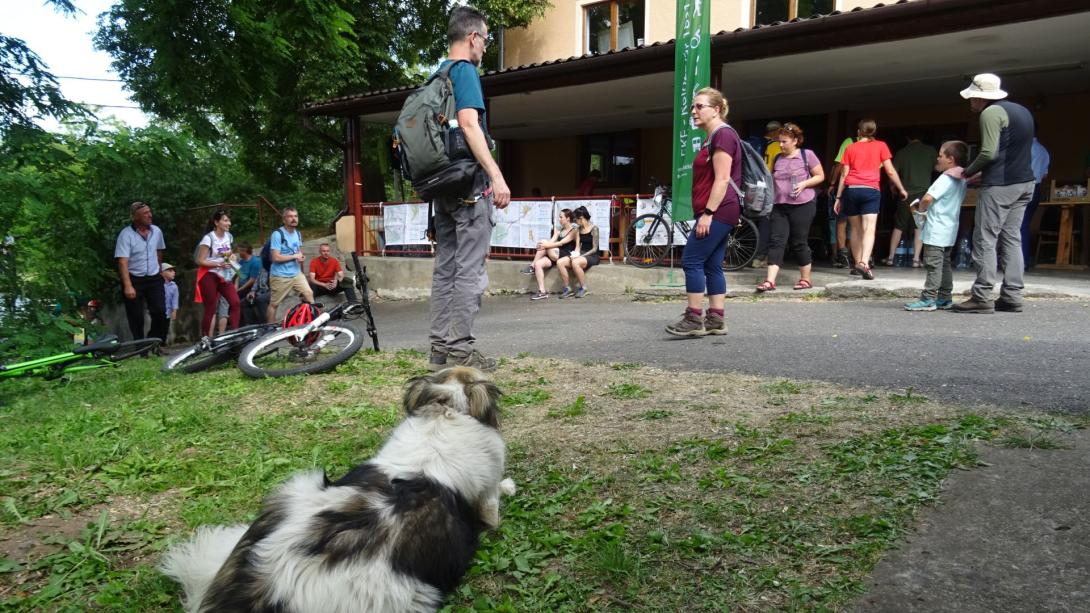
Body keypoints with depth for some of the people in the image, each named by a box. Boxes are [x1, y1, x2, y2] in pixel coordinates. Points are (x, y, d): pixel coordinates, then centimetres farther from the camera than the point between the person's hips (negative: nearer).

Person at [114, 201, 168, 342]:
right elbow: (123, 262, -20)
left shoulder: (156, 231, 1)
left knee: (160, 313, -4)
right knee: (136, 318, 2)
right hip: (134, 279, -4)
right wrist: (127, 286, -27)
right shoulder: (126, 234, -14)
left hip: (154, 279, 4)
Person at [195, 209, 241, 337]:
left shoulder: (229, 236, 6)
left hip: (223, 275, 6)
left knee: (235, 302, -8)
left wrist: (229, 255, 2)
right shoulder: (208, 238, -15)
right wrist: (219, 264, -25)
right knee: (211, 309, -4)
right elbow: (200, 261, -15)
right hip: (209, 276, -6)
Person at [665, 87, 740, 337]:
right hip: (719, 214, 10)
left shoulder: (723, 134, -12)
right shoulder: (713, 138, 20)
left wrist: (707, 213, -22)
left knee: (692, 261, -10)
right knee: (712, 266, 9)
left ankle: (693, 320, -6)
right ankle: (715, 320, 11)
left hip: (717, 212, -10)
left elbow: (722, 179, -19)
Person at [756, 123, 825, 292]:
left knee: (799, 243, 1)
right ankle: (770, 281, -12)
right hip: (779, 206, 4)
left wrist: (804, 183, -15)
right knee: (776, 241, -6)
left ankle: (805, 279, 16)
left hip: (802, 205, -4)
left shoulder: (807, 155, -1)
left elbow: (820, 176, 1)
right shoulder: (777, 159, 13)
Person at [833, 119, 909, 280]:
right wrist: (901, 189, 17)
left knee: (856, 229, 13)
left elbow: (844, 174, 8)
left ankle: (857, 264, 17)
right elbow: (890, 171, 6)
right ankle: (864, 263, -28)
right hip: (871, 190, -2)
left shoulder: (850, 148, 11)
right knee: (869, 229, -10)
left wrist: (838, 197, 12)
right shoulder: (880, 146, 8)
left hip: (851, 190, 2)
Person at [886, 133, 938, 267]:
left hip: (906, 194, 0)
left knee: (898, 226, 8)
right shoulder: (930, 151, 2)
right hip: (923, 193, 0)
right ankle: (916, 259, -1)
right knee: (919, 227, 4)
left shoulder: (901, 152, 2)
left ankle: (890, 257, 9)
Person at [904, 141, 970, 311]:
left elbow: (928, 198, -27)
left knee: (933, 265, -7)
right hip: (949, 230, 10)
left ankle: (928, 299, -6)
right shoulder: (961, 179, 12)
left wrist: (921, 208, -6)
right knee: (944, 264, 15)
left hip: (936, 231, -10)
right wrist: (928, 207, 13)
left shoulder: (945, 178, -17)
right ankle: (945, 298, 20)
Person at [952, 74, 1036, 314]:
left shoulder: (991, 113, -9)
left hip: (999, 185, -9)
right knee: (1011, 238, 9)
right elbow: (1016, 152, 20)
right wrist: (984, 173, 16)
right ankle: (1012, 296, 6)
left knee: (985, 239, -6)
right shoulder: (1022, 111, 19)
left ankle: (982, 297, -9)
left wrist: (968, 172, -2)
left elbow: (988, 153, -17)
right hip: (1024, 183, 9)